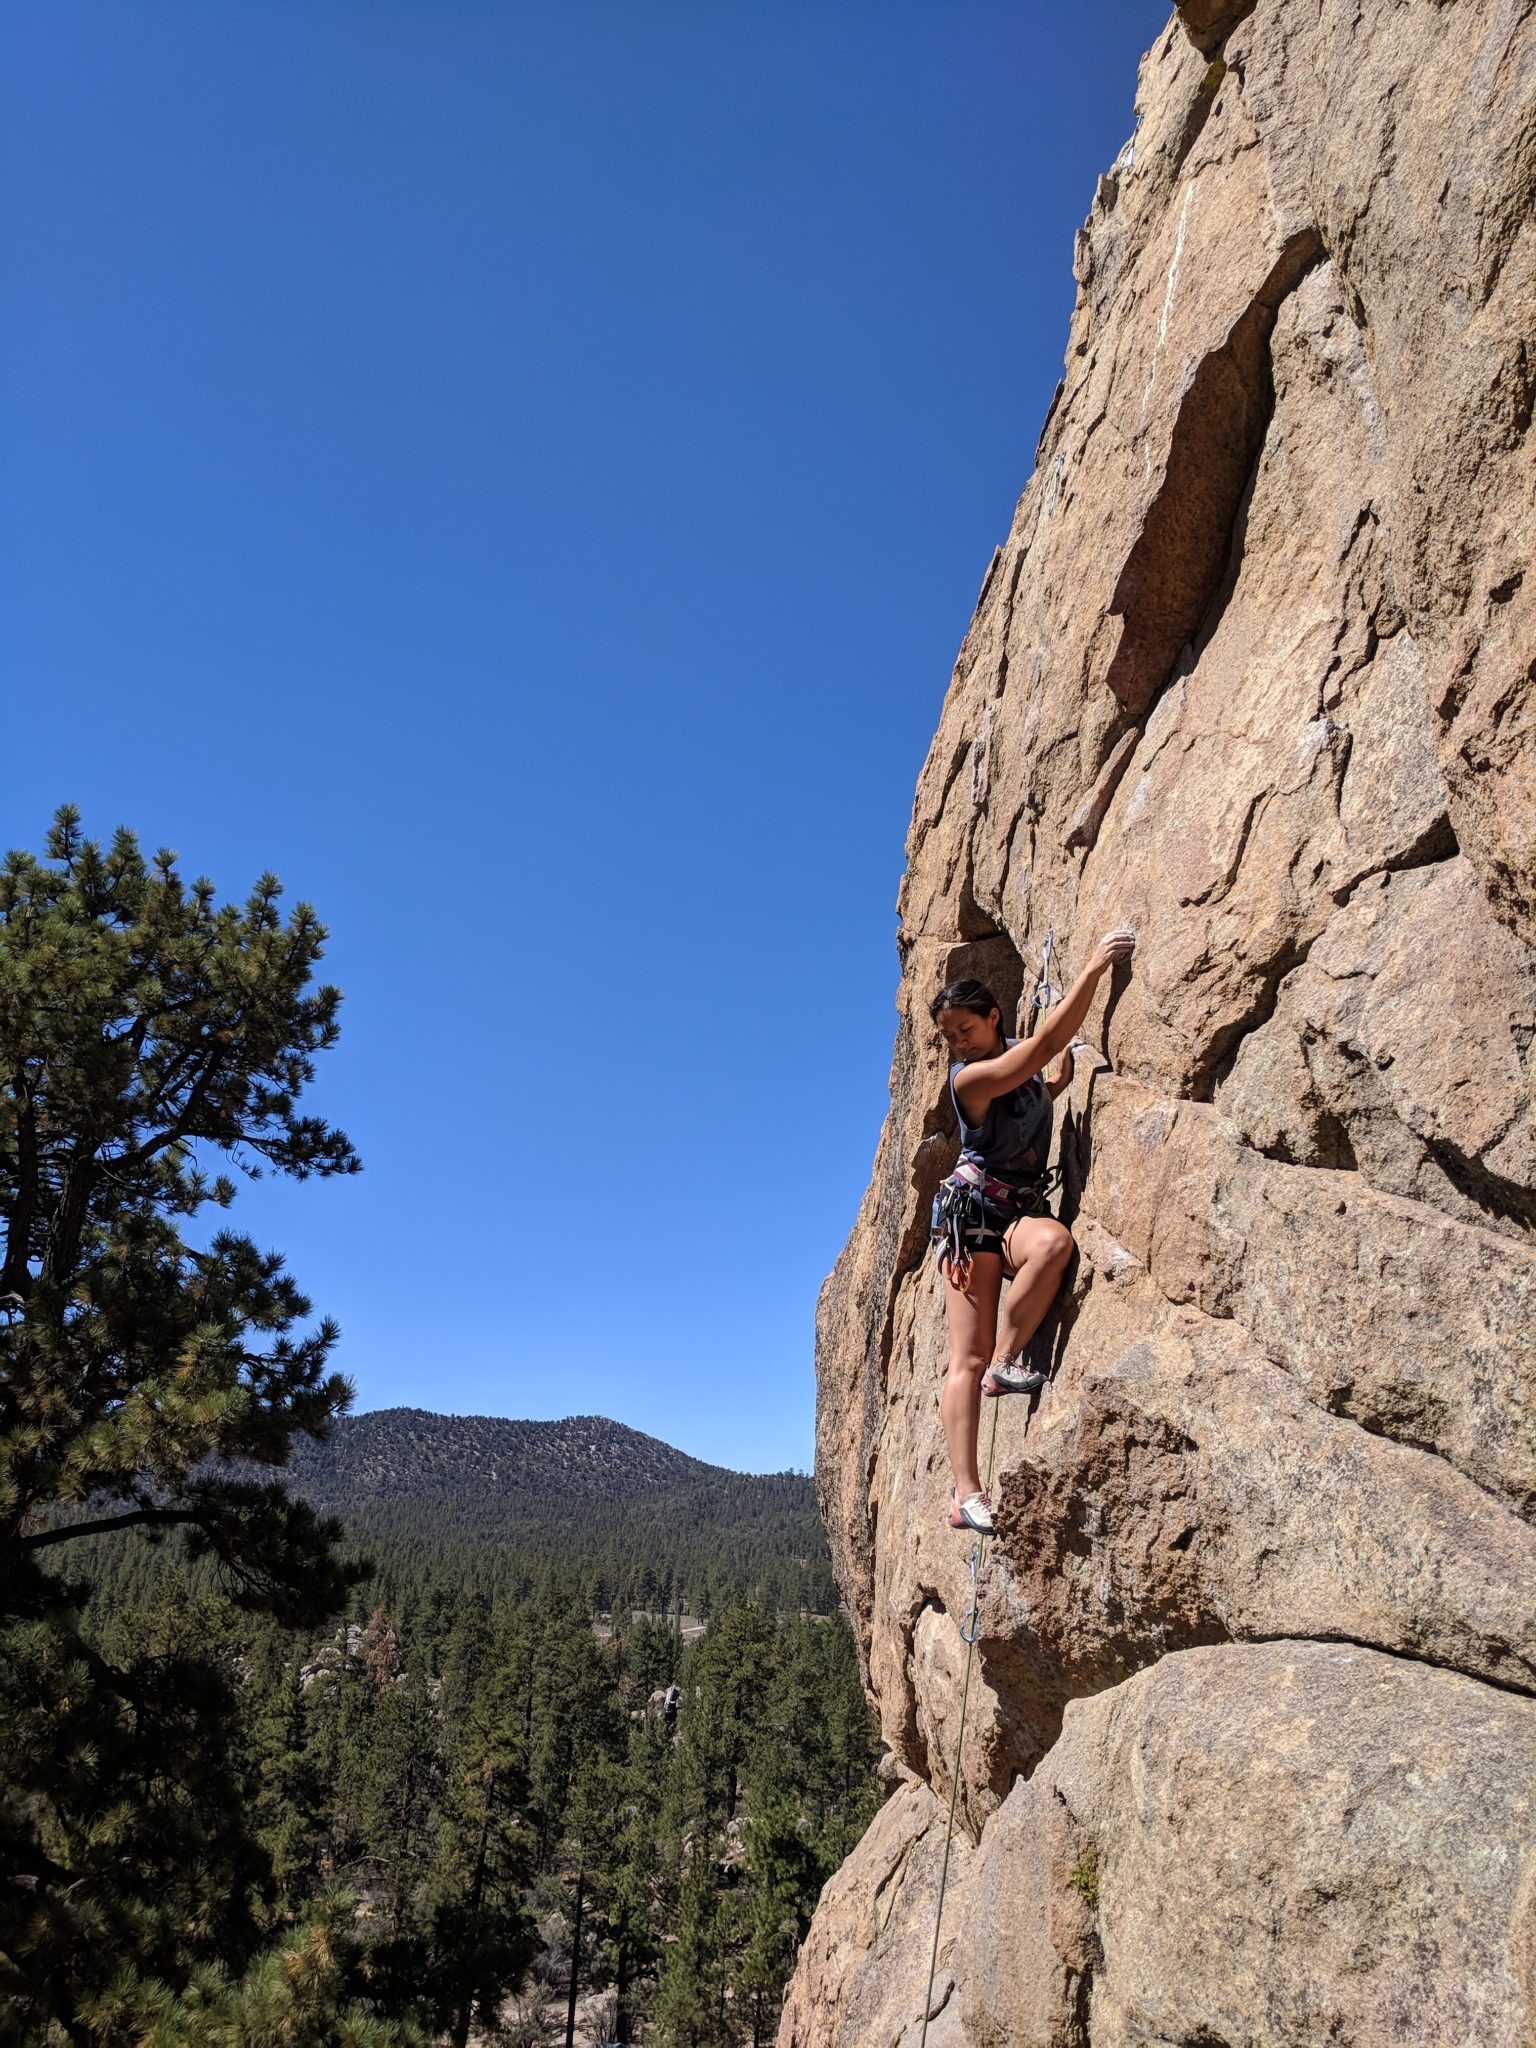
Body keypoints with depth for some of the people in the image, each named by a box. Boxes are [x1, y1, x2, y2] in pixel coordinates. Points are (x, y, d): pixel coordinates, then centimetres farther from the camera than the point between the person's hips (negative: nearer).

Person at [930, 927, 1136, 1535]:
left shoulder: (1018, 1055, 10)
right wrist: (1093, 969, -22)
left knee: (1053, 1241, -32)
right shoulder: (970, 1077, -14)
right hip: (972, 1210, -6)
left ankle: (1001, 1363, -21)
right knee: (967, 1358, -17)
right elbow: (1046, 1043, -23)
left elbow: (1054, 1082, 34)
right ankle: (967, 1492, -13)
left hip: (1020, 1210, 6)